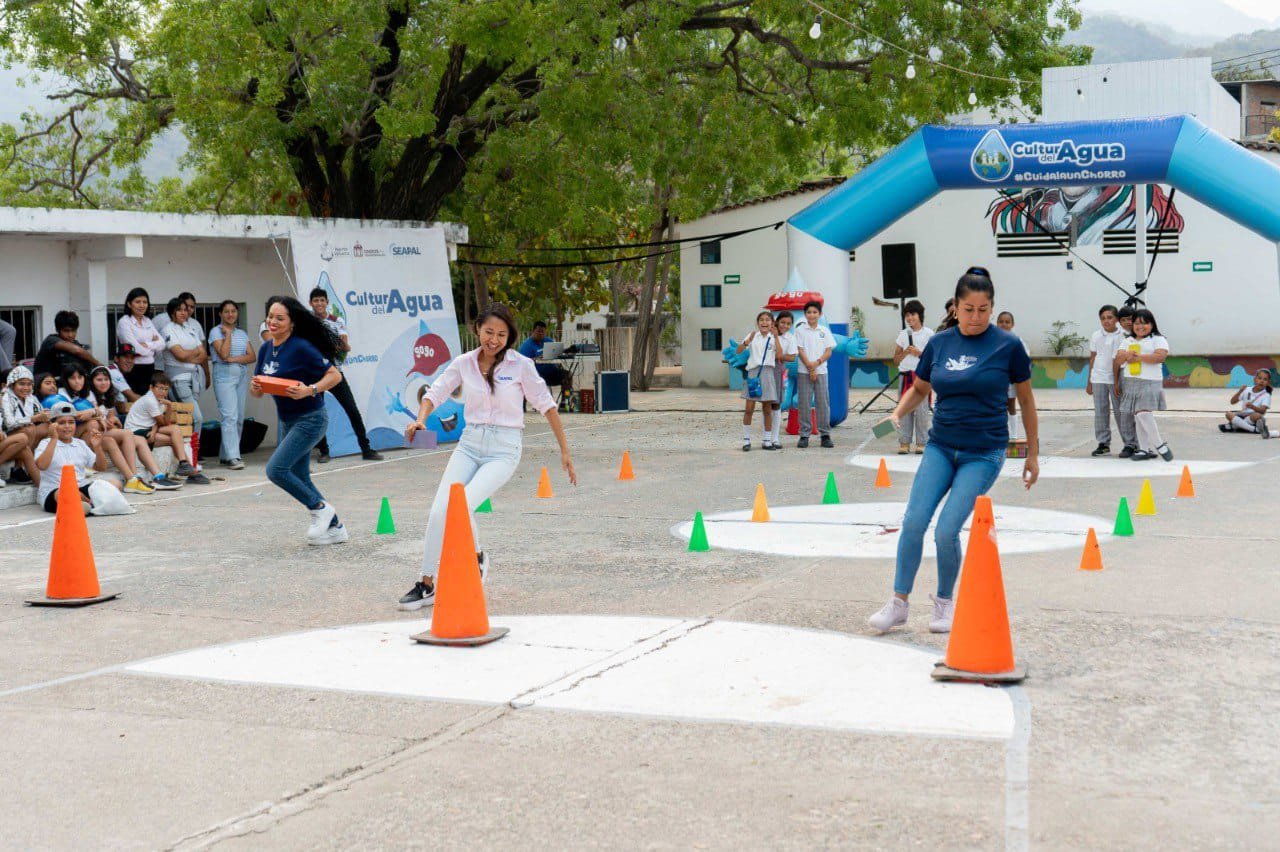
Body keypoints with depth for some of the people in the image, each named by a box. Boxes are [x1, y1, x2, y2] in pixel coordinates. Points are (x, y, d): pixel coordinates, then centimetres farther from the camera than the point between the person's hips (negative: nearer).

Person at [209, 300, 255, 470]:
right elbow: (223, 354, -12)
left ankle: (225, 455, 10)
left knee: (239, 417, 3)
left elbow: (253, 357, 5)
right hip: (224, 375, -5)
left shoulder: (242, 333, 16)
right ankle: (232, 457, -17)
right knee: (230, 416, -14)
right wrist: (228, 334, -6)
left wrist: (234, 359, -9)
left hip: (242, 375, 5)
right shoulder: (216, 332, 2)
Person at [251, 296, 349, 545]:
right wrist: (254, 387, -12)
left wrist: (309, 390, -30)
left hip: (309, 419, -9)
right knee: (300, 479, 12)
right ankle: (334, 527, 24)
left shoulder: (301, 348, -17)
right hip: (288, 421, 9)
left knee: (276, 469, -15)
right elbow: (257, 393, 10)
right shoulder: (266, 349, 5)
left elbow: (334, 375, -16)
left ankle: (320, 508, 3)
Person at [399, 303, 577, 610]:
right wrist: (421, 419, -17)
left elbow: (546, 405, -1)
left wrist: (564, 450, 0)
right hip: (469, 444, 4)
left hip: (503, 449, -4)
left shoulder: (520, 365, -5)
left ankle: (476, 558, 8)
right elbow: (435, 393, 5)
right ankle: (427, 585, 3)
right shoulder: (464, 363, 4)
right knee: (439, 511, -10)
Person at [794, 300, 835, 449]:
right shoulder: (800, 330, 3)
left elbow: (828, 352, 3)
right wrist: (810, 367, -10)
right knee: (804, 403, -1)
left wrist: (816, 363, -12)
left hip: (821, 371, 2)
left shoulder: (825, 331, 9)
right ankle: (804, 435, 4)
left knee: (823, 402, 0)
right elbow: (800, 351, -2)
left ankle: (825, 435, 5)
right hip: (804, 372, -2)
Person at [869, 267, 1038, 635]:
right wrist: (897, 414, 0)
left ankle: (944, 602, 12)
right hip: (940, 446, 3)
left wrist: (1033, 453, 8)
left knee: (946, 531, -12)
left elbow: (1026, 400, 4)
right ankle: (899, 603, 5)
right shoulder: (939, 343, 3)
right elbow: (920, 389, 19)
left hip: (984, 453, -3)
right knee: (913, 522, -9)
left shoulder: (1007, 345, -6)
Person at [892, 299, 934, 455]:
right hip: (906, 375, 3)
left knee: (922, 410, -4)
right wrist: (905, 352, -7)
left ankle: (921, 443, 2)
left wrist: (919, 353, -12)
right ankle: (904, 443, 3)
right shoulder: (903, 334, 11)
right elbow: (896, 359, 11)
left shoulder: (928, 333, 3)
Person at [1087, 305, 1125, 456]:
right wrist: (1089, 382, 12)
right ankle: (1103, 444, 9)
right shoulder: (1096, 336, 7)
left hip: (1116, 378, -3)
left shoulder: (1122, 336, -2)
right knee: (1100, 412, 4)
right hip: (1098, 378, 3)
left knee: (1120, 411, 0)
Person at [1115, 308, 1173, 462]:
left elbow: (1160, 356, -14)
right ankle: (1146, 449, 8)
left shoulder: (1158, 340, 3)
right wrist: (1126, 355, -13)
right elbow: (1118, 360, 10)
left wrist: (1139, 357, -14)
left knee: (1144, 413, -18)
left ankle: (1159, 446, -8)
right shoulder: (1128, 341, 19)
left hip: (1150, 382, -6)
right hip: (1131, 383, 6)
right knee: (1138, 416, 3)